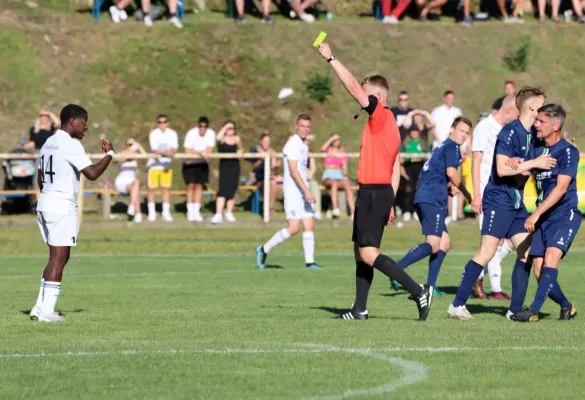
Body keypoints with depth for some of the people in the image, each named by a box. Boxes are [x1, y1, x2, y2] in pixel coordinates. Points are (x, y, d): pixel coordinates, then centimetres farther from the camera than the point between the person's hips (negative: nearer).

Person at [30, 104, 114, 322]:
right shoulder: (71, 145, -13)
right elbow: (92, 173, -21)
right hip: (62, 208, -9)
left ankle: (41, 307, 13)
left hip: (44, 205, 9)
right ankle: (46, 311, -6)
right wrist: (109, 154, -7)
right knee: (58, 259, -6)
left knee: (59, 258, 15)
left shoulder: (48, 143, 15)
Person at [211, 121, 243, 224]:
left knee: (232, 190, 9)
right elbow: (218, 137, -30)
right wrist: (225, 127, -21)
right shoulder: (222, 139, -5)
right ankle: (218, 214, -17)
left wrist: (240, 151, 1)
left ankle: (229, 213, 23)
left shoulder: (236, 139, 6)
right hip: (224, 166, -4)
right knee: (223, 190, -13)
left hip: (234, 166, 4)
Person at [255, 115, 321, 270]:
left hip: (303, 192, 9)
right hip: (293, 192, -9)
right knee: (294, 228, -12)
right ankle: (264, 250, 0)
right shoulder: (293, 144, -13)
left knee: (309, 225, 1)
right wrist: (307, 191, -27)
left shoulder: (303, 145, 17)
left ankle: (309, 261, 1)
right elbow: (293, 170, -21)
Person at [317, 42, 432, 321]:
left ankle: (418, 291, -16)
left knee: (369, 253, -13)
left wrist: (330, 58, -11)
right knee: (361, 251, 14)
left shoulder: (380, 115, -10)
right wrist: (389, 203, 20)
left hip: (373, 192, -10)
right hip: (383, 191, 10)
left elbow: (353, 87, -18)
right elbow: (396, 170, 19)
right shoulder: (389, 124, 17)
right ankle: (360, 309, 16)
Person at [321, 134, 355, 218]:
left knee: (348, 186, -32)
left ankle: (353, 212, -42)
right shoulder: (328, 150, 12)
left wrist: (345, 176, -9)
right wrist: (332, 138, -8)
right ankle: (336, 209, -53)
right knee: (334, 183, -39)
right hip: (328, 176, -2)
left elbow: (344, 167, 11)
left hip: (339, 176, 2)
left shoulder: (342, 153, 17)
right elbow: (323, 148, -14)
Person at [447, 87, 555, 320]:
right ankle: (458, 304, -7)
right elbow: (502, 169, -21)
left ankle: (515, 310, 9)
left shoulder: (533, 135, 11)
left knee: (527, 253, 4)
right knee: (486, 253, -12)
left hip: (517, 202, 9)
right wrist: (533, 163, -18)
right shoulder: (510, 132, -14)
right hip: (499, 200, -9)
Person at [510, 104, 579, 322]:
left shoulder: (568, 151, -11)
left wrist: (536, 214, -24)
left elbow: (561, 188, -18)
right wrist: (517, 165, -19)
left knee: (551, 257, -25)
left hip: (565, 214, -7)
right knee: (539, 270, 1)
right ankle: (567, 307, 21)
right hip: (542, 217, 7)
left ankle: (534, 310, -30)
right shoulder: (536, 148, 8)